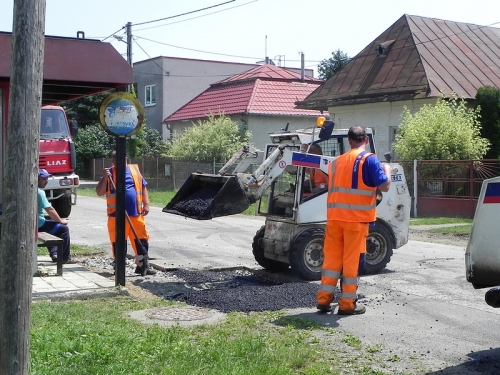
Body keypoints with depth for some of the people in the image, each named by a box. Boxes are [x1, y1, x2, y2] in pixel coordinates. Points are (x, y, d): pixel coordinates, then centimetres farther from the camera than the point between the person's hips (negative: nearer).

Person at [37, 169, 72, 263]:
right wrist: (61, 220, -5)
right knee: (63, 228, 0)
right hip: (38, 224, -10)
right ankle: (65, 258, 7)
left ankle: (54, 253, 26)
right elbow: (49, 210, -20)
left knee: (53, 226, 32)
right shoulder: (39, 191, -18)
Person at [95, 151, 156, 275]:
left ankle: (142, 265, 16)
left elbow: (143, 187, 14)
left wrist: (146, 204, 4)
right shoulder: (109, 173, 3)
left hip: (136, 213, 2)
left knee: (141, 239, 5)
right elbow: (99, 193, -1)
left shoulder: (134, 170, 9)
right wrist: (104, 178, -15)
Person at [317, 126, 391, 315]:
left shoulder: (337, 161, 14)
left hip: (334, 216, 6)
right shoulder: (369, 160, -6)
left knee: (332, 257, 11)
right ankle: (347, 303, 6)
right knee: (353, 259, 1)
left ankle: (324, 299, 13)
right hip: (356, 218, -5)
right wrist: (387, 170, 9)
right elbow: (384, 186, -8)